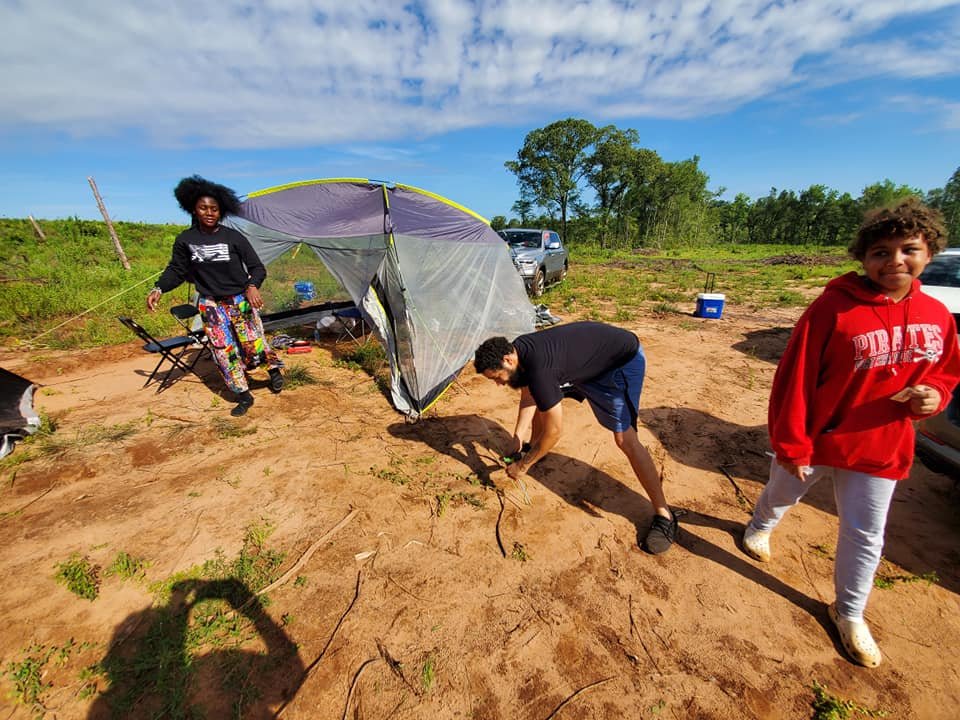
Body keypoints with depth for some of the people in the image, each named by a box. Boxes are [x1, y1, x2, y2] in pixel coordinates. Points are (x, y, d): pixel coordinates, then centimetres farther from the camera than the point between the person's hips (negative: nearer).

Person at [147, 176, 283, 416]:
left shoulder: (233, 237, -7)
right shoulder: (185, 240, 0)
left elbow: (257, 267, -7)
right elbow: (176, 270, 8)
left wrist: (253, 286, -26)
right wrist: (158, 289, -8)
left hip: (240, 300, -2)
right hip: (210, 305, 3)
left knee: (254, 345, -4)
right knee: (223, 351, 1)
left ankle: (274, 369, 28)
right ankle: (244, 396, 13)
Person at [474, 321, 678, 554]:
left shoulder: (538, 369, -37)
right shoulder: (517, 350, -11)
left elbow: (553, 432, -26)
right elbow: (528, 397, 5)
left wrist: (523, 465, -14)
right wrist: (517, 440, 3)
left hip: (623, 359, -9)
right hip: (585, 358, 9)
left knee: (624, 438, -18)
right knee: (542, 399, 9)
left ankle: (663, 515, -3)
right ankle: (533, 450, 34)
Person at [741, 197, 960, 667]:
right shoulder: (834, 307, -21)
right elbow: (795, 378, -20)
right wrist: (790, 444, -16)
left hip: (879, 450, 4)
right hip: (816, 440, -4)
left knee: (865, 536, 15)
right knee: (781, 495, 21)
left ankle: (849, 613, 39)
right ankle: (760, 528, 55)